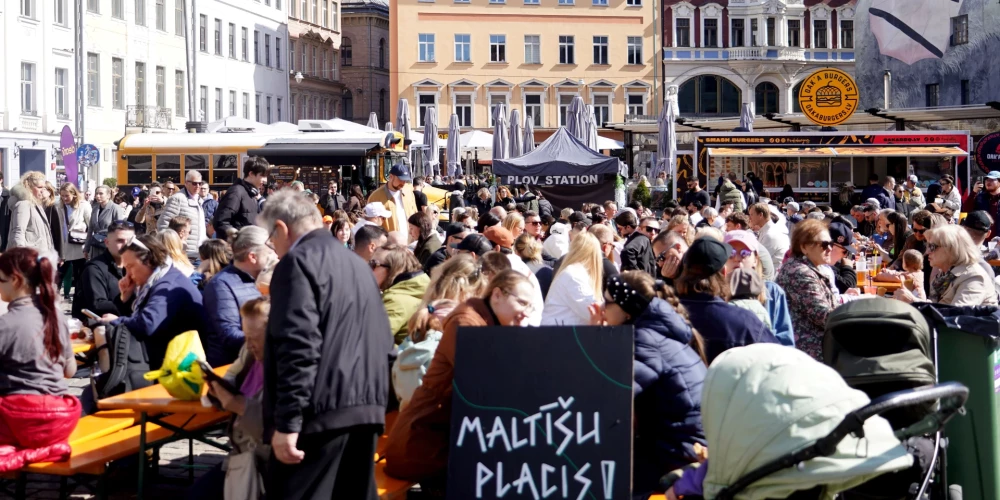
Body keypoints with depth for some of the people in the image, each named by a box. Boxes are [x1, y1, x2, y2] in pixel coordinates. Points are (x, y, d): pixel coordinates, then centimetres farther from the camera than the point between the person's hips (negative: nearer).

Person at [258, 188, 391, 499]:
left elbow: (299, 347, -17)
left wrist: (287, 421, -19)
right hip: (366, 406, 9)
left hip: (323, 411, -9)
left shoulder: (298, 262, -7)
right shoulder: (358, 263, 19)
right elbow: (381, 341, 21)